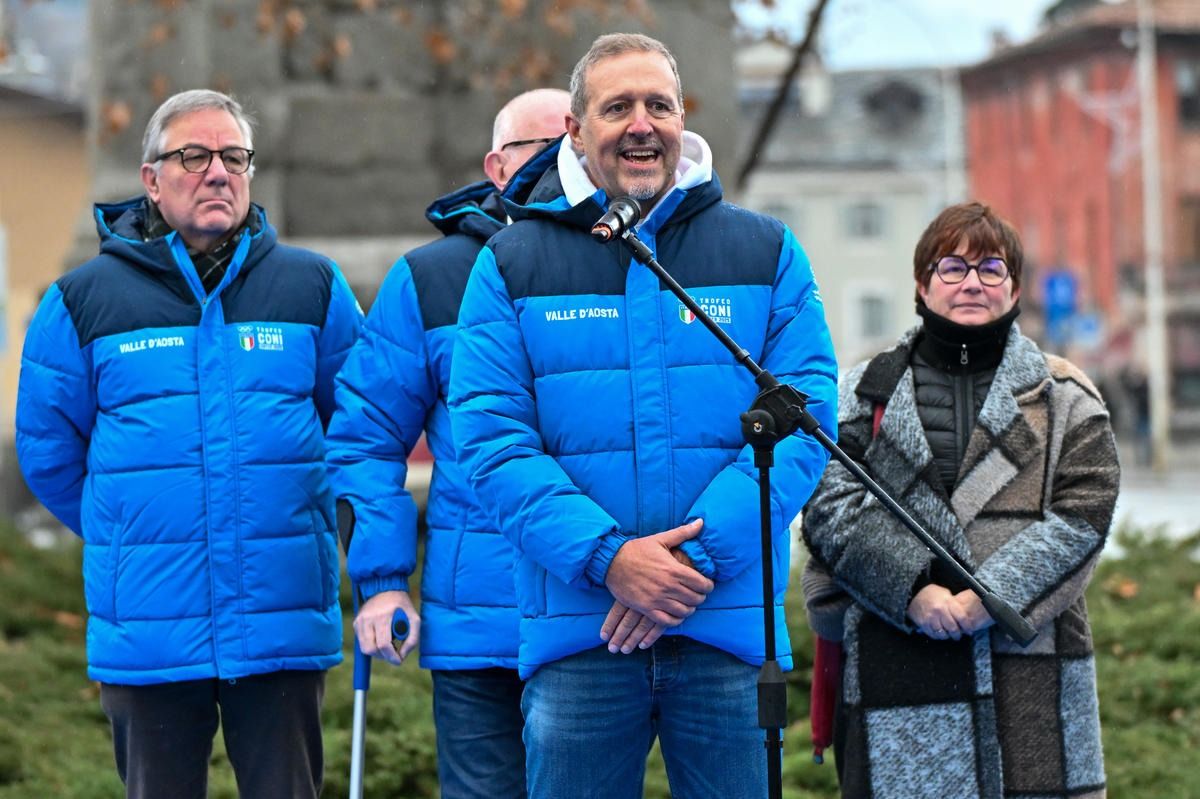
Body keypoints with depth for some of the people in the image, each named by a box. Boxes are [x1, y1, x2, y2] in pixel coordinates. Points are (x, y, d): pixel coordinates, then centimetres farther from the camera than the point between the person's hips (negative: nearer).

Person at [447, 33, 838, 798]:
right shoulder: (512, 265, 6)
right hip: (577, 626, 0)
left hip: (729, 623, 1)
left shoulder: (767, 253, 8)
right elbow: (491, 439, -3)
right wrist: (606, 557, -16)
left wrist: (701, 555, -14)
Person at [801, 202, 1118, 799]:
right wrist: (913, 588, -14)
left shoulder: (1063, 395, 13)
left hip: (1033, 667, 0)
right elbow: (828, 505, 1)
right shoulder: (867, 392, 14)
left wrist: (989, 598, -12)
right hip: (897, 669, 0)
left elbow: (1083, 512, 0)